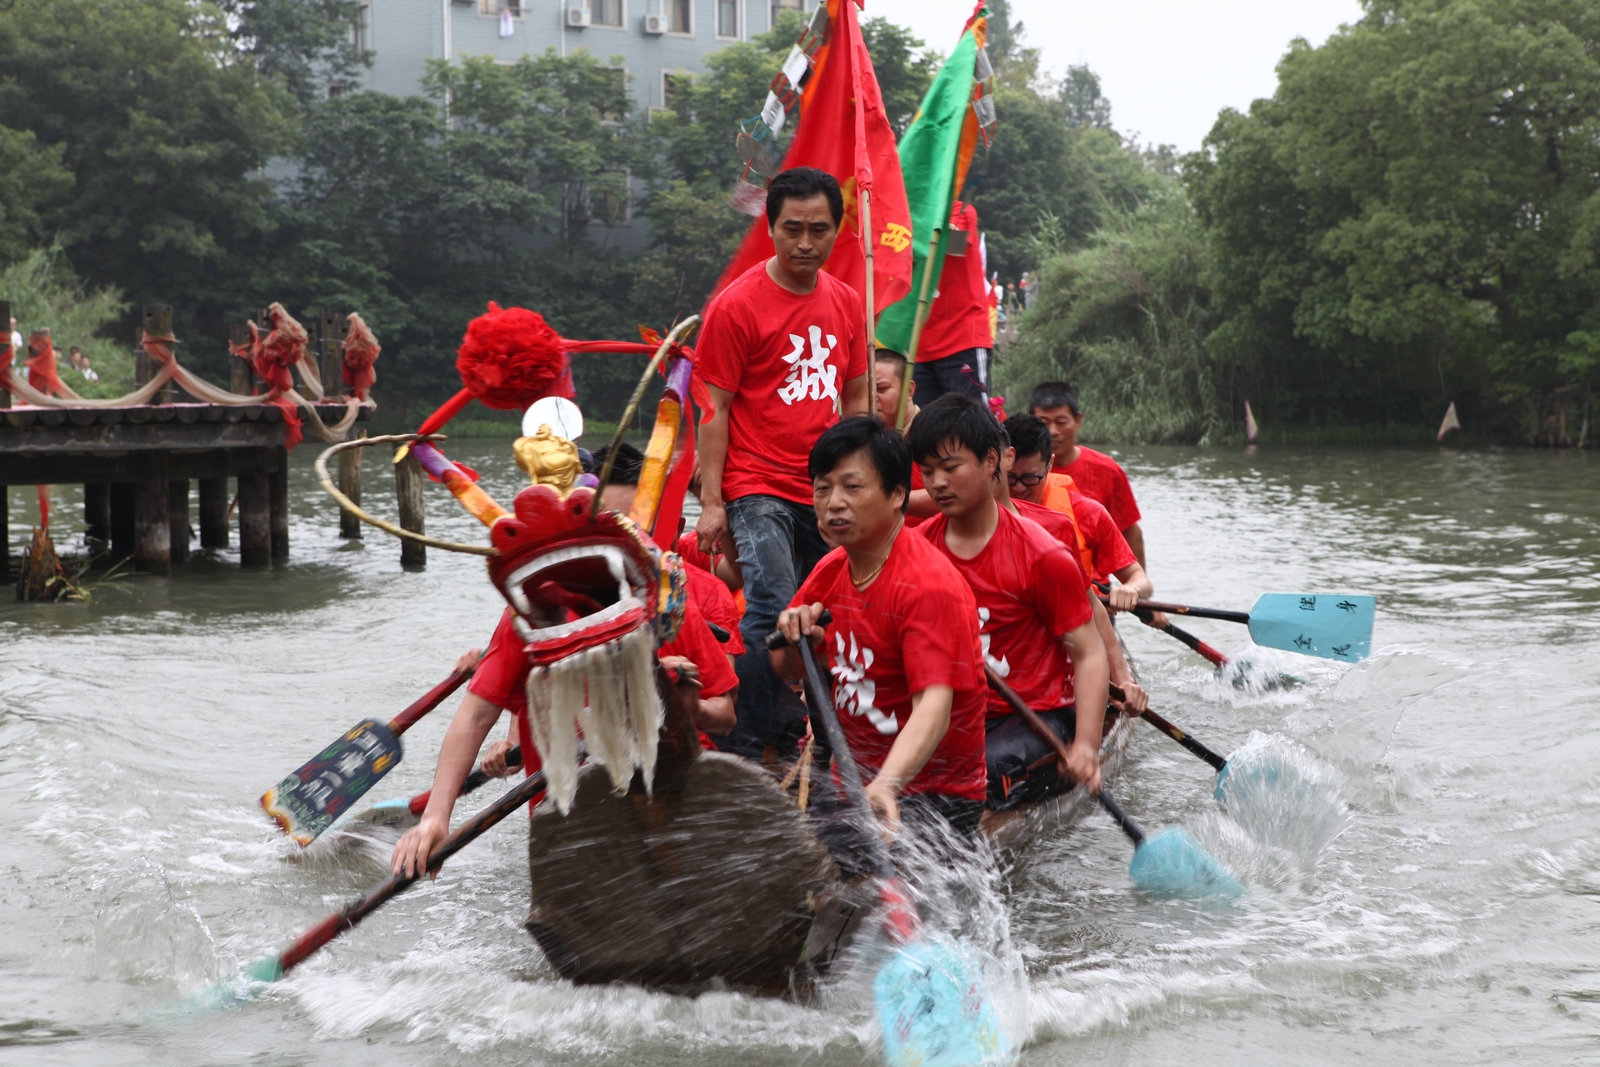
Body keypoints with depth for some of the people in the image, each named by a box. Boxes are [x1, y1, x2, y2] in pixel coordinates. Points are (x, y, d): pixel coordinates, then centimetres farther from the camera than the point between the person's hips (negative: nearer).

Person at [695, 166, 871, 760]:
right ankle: (746, 750, -10)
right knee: (773, 611, -17)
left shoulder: (847, 304, 11)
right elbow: (715, 408, -6)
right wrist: (710, 501, -10)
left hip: (825, 490, 6)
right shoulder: (738, 305, -6)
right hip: (758, 489, -6)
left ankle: (795, 736, 16)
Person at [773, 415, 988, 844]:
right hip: (851, 779, 9)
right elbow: (787, 670, 16)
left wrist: (886, 785, -49)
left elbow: (934, 705, -32)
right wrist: (795, 639, -8)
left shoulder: (930, 587, -20)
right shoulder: (831, 571, 6)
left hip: (937, 797, -9)